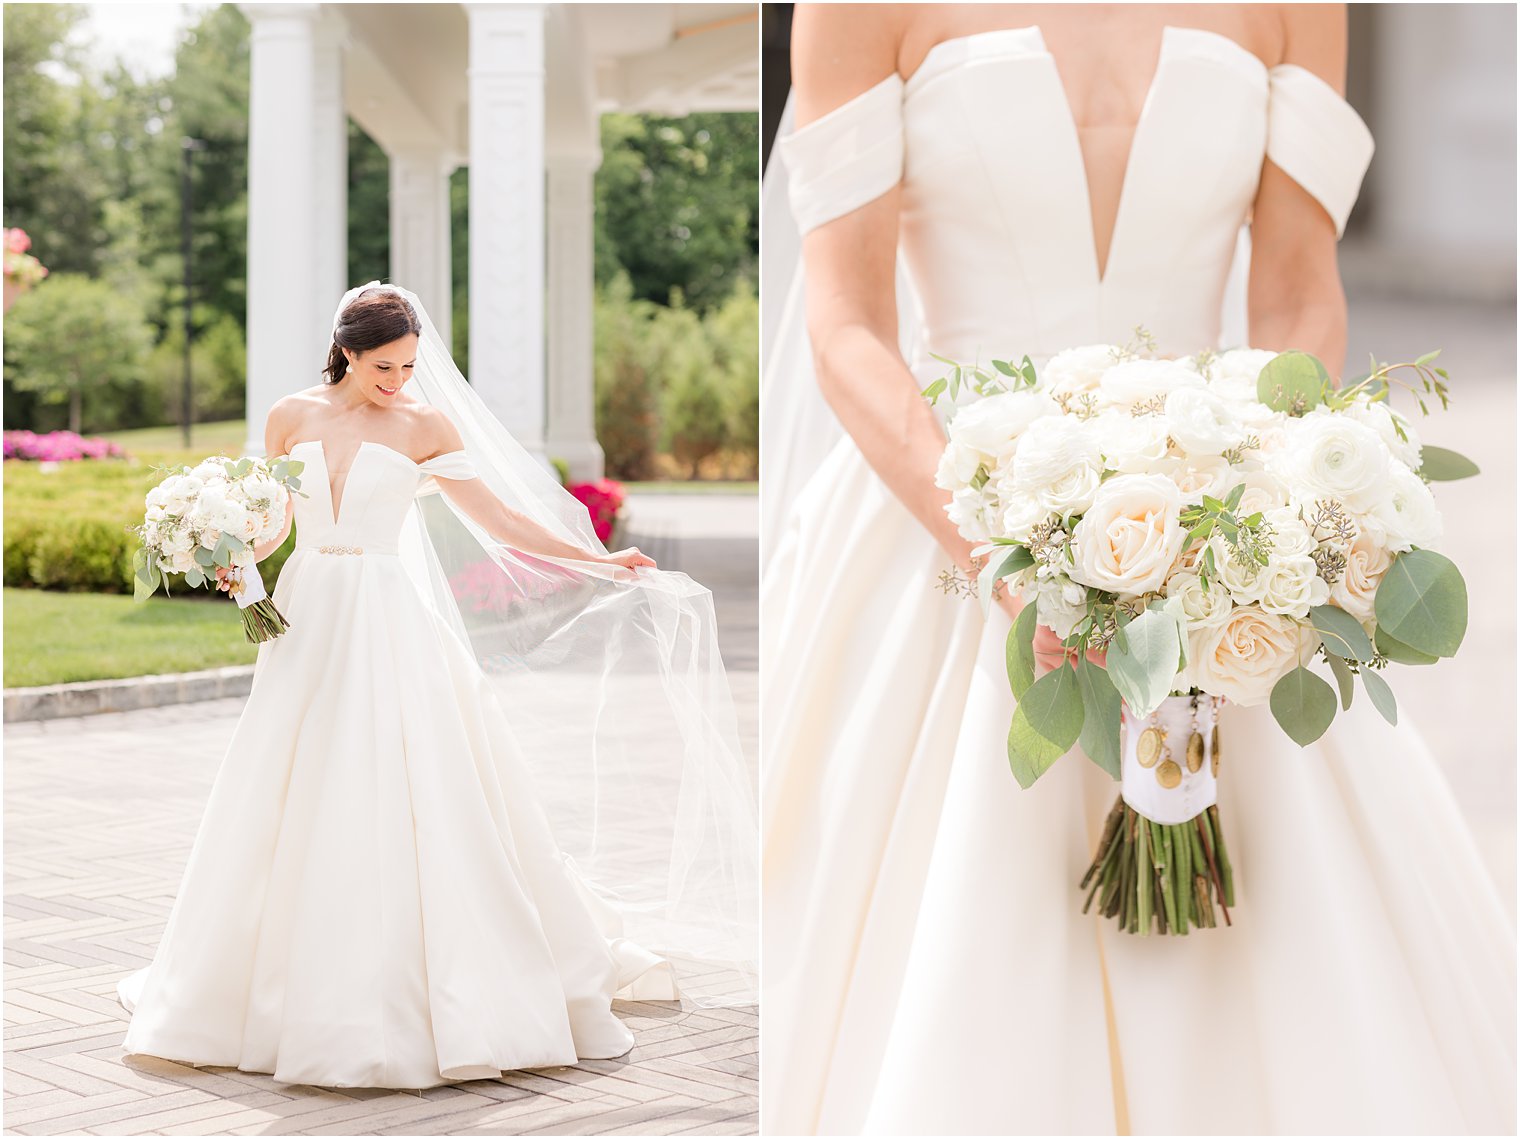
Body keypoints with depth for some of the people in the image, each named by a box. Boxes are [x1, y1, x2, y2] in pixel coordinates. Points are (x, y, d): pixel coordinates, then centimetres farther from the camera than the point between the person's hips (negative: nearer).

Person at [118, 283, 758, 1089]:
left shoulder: (425, 426, 0)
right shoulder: (291, 418, 6)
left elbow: (498, 517, 0)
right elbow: (274, 524, 14)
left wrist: (599, 562, -5)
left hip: (391, 629, -3)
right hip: (310, 624, 3)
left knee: (411, 802, -6)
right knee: (292, 806, 5)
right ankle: (296, 987, 17)